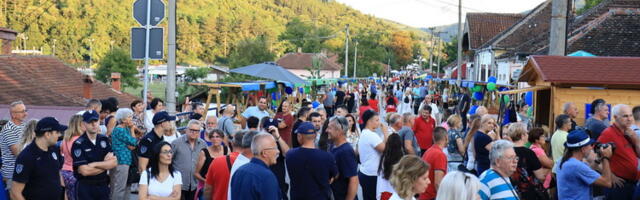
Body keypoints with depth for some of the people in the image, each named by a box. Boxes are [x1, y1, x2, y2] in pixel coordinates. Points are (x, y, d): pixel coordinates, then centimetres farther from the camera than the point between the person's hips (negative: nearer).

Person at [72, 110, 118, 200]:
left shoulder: (104, 140, 6)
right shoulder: (78, 144, -10)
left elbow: (114, 162, -2)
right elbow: (85, 171, -17)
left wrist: (95, 164, -13)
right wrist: (105, 164, -6)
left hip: (103, 185, 5)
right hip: (85, 187, -5)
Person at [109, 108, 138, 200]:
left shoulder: (126, 129, 14)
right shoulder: (119, 130, -14)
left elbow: (131, 146, 13)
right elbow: (133, 142, -12)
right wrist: (132, 130, -1)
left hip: (126, 161, 10)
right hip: (121, 162, -10)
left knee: (126, 186, 15)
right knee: (120, 188, -6)